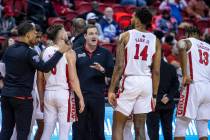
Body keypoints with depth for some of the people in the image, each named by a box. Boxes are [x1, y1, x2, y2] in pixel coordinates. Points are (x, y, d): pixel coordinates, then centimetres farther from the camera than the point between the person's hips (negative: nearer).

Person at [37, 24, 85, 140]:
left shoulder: (46, 52, 6)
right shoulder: (68, 52, -7)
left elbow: (40, 79, 9)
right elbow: (73, 78, -11)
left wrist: (41, 99, 17)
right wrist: (81, 98, -5)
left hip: (48, 93, 5)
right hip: (64, 93, -5)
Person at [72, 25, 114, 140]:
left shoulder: (104, 53, 9)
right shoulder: (77, 53, 7)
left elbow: (113, 72, 2)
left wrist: (103, 70, -18)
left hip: (98, 96, 1)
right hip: (79, 95, 0)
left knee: (98, 128, 4)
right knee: (79, 128, 1)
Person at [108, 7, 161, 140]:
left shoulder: (126, 36, -2)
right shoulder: (155, 40, 7)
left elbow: (119, 66, -8)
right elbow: (156, 71, 5)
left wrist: (111, 90, -4)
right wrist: (154, 95, 12)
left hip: (130, 81, -3)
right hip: (147, 83, 3)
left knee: (118, 125, 4)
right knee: (140, 128, 8)